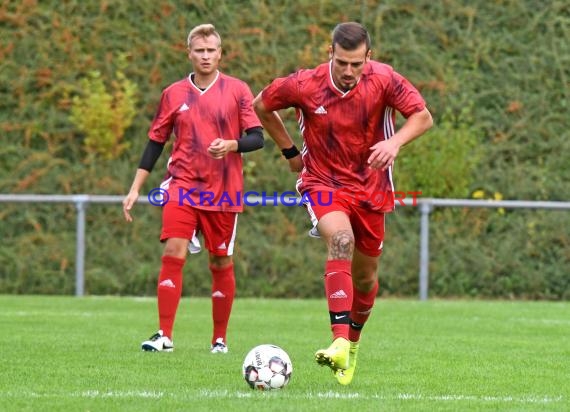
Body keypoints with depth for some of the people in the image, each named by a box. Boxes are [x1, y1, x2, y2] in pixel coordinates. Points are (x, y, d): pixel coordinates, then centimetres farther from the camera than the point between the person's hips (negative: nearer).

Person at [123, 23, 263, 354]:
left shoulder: (237, 90, 1)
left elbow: (257, 138, -2)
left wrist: (231, 145, -23)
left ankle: (220, 338, 18)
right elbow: (156, 142, 12)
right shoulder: (174, 94, 6)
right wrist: (136, 189, 8)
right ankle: (165, 336, -15)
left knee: (221, 262, 5)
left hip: (224, 191, -1)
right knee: (173, 251, -16)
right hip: (183, 186, 1)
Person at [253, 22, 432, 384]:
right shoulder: (304, 85, -16)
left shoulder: (383, 80, -16)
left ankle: (353, 342, 40)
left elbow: (423, 116, -13)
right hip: (323, 183, -3)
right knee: (341, 240, -32)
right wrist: (290, 151, 2)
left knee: (365, 275, 12)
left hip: (370, 187, 3)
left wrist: (395, 142, -31)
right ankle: (340, 342, -41)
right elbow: (262, 106, 2)